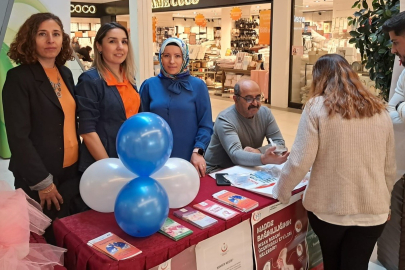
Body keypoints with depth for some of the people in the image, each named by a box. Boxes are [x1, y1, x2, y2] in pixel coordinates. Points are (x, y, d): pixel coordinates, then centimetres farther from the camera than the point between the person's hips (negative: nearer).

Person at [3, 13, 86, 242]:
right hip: (39, 180, -6)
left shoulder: (65, 73, 8)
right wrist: (42, 182, -17)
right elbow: (18, 136, -16)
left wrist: (80, 162, 8)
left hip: (73, 172, 6)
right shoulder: (19, 78, -12)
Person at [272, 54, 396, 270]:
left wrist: (281, 192, 3)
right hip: (372, 210, 2)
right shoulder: (379, 110, 4)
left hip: (329, 207, -2)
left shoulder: (317, 107, -9)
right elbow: (389, 166, 10)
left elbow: (300, 161, -13)